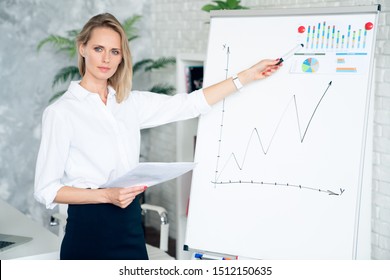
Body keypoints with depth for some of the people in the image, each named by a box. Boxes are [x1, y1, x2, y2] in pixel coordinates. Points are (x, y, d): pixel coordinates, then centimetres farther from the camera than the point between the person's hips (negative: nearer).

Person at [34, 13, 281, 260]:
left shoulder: (131, 103, 7)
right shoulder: (61, 112, -8)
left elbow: (190, 104, 9)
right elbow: (46, 189, -9)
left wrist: (248, 76, 7)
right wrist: (106, 195, -20)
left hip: (130, 228, 5)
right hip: (89, 230, -5)